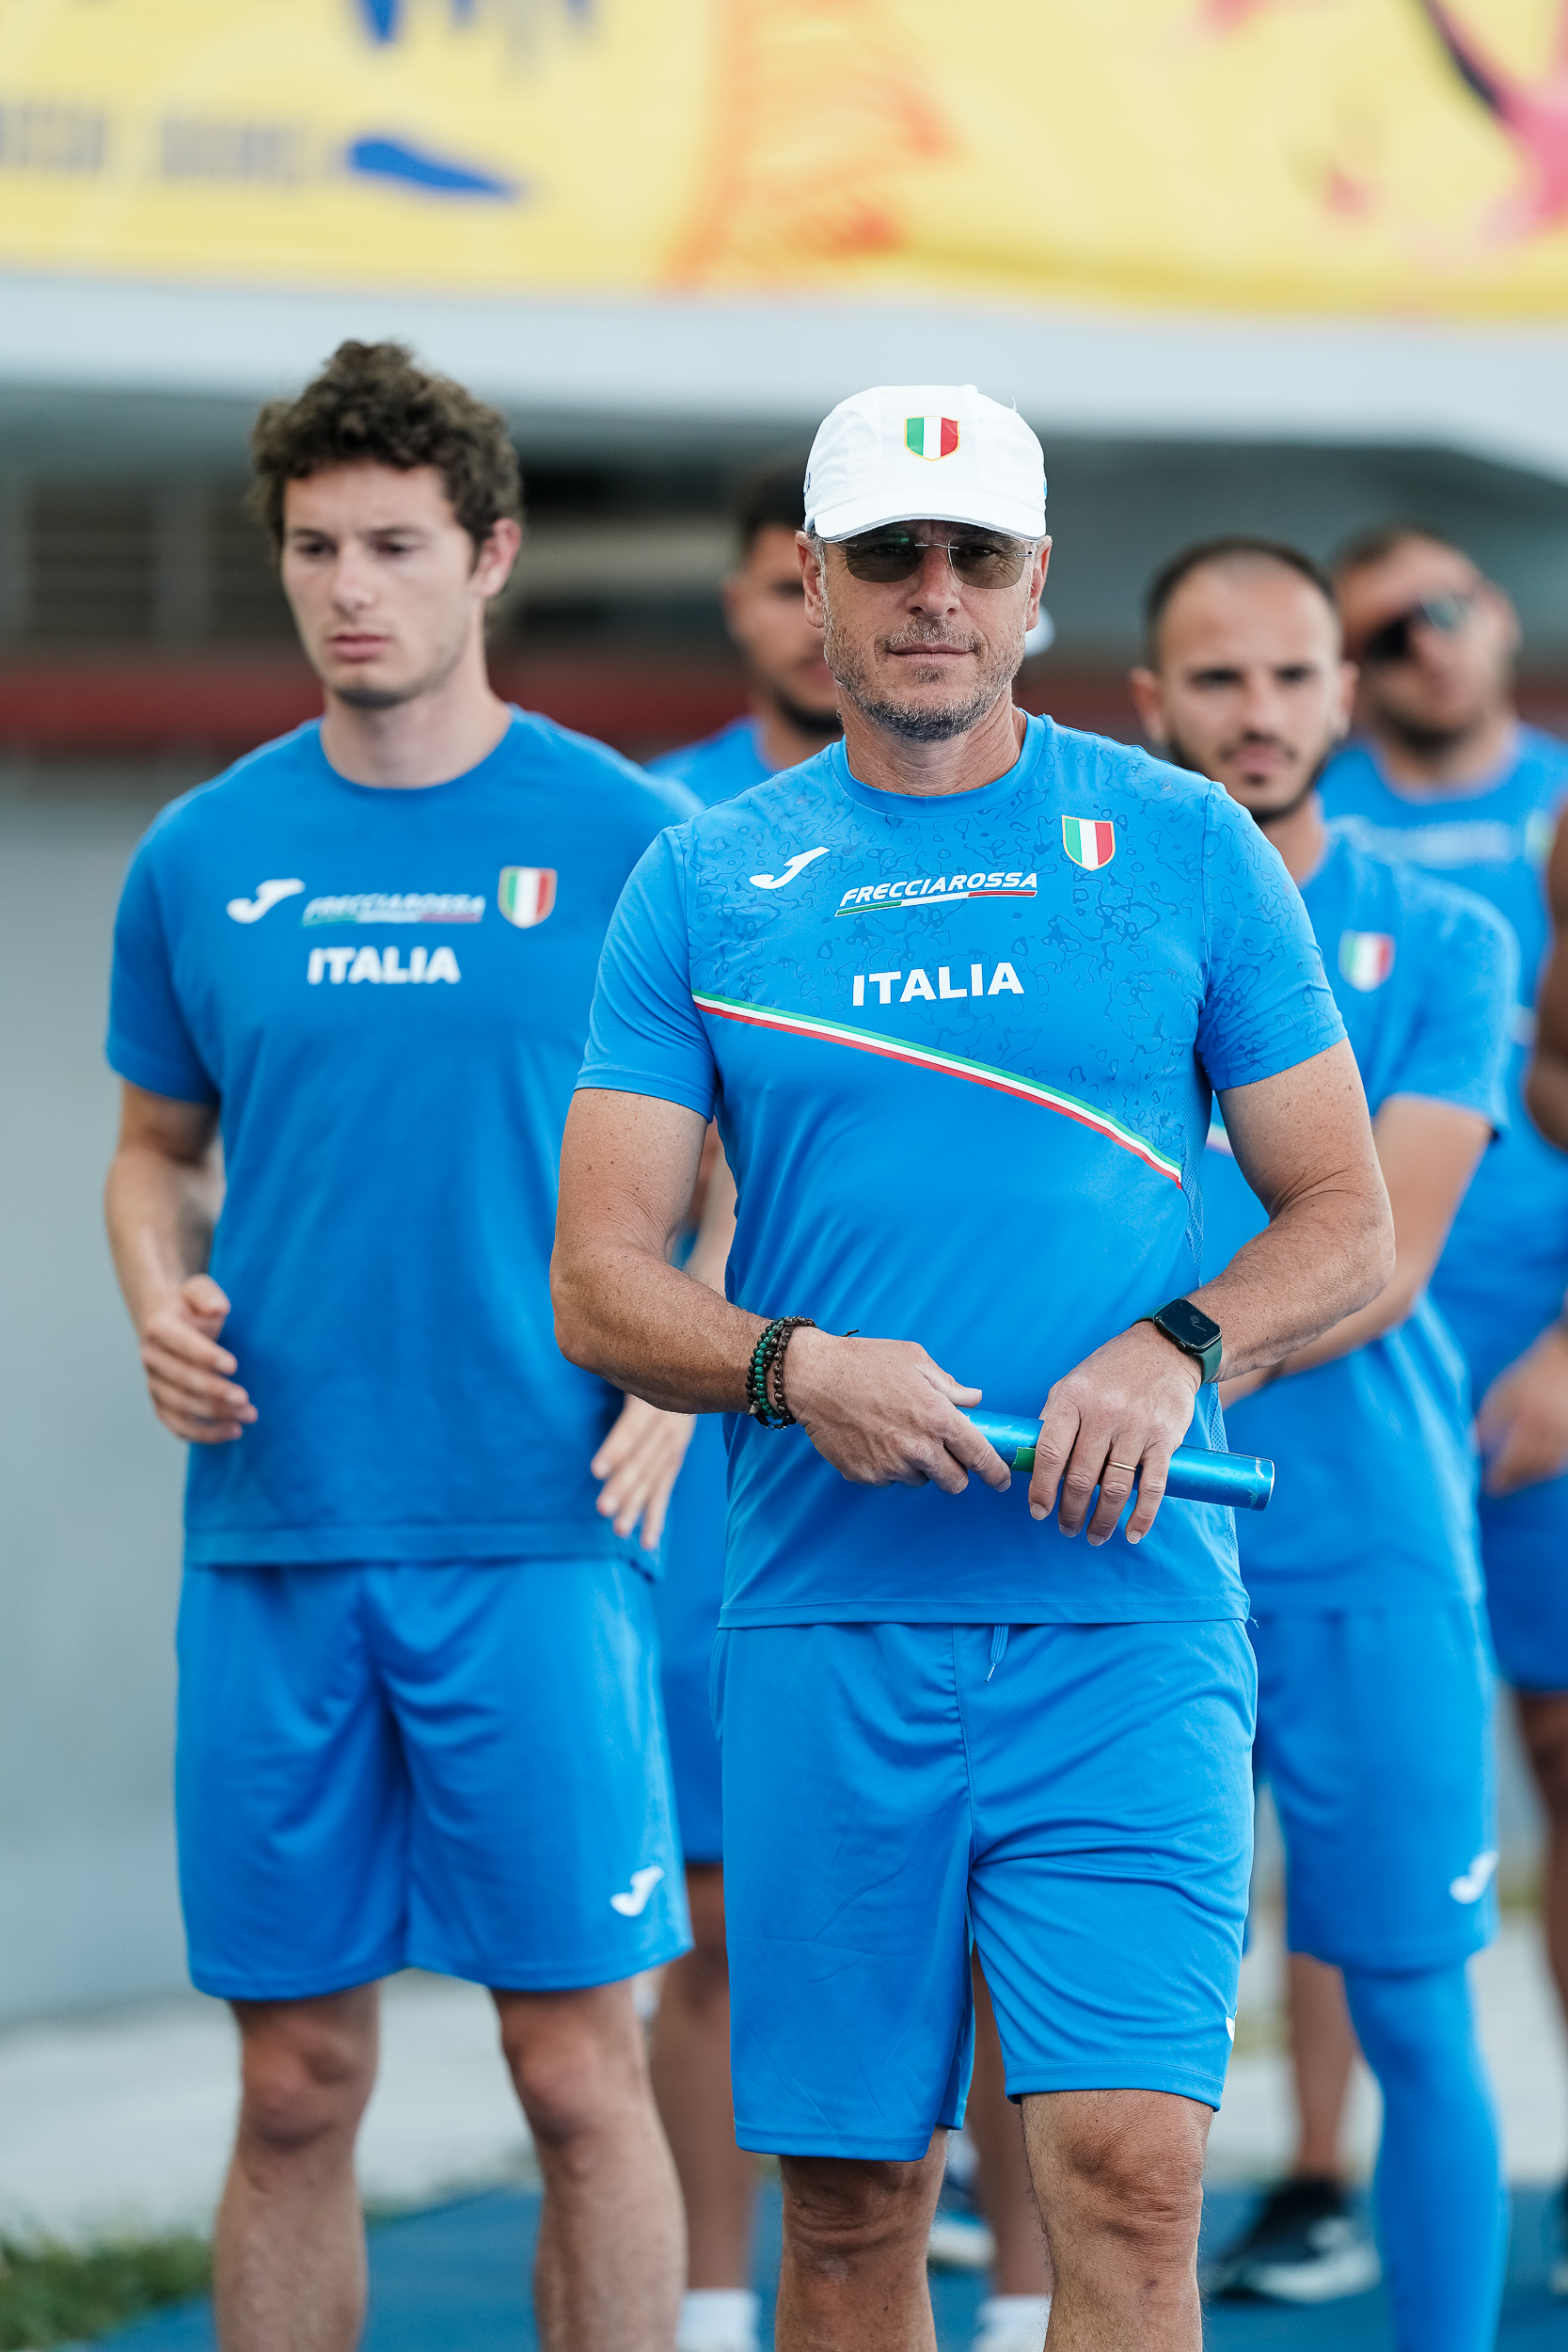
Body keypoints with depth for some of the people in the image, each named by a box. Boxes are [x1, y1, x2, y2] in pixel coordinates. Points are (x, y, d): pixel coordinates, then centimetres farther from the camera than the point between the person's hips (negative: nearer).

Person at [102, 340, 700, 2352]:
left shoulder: (625, 839, 0)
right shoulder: (202, 859, 8)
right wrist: (161, 1304, -1)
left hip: (539, 1530, -2)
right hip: (271, 1541, 3)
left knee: (576, 2072, -2)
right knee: (294, 2089, 6)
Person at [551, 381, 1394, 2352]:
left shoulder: (1185, 846, 6)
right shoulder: (701, 886, 8)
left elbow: (1346, 1224, 7)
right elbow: (597, 1286, 4)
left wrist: (1179, 1348, -13)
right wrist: (791, 1365, -16)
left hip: (1123, 1617, -1)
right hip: (823, 1621, 2)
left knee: (1127, 2170, -13)